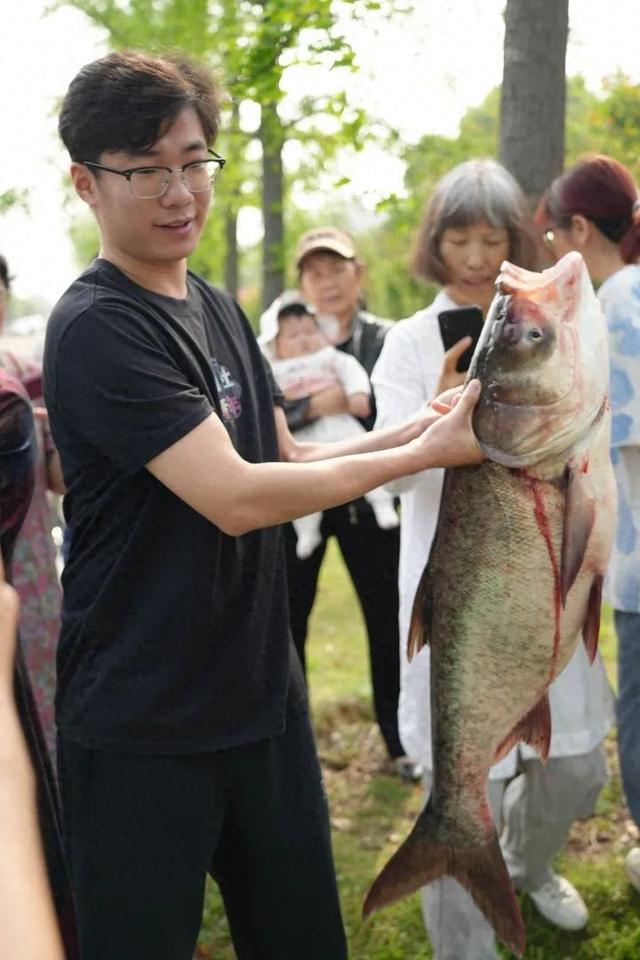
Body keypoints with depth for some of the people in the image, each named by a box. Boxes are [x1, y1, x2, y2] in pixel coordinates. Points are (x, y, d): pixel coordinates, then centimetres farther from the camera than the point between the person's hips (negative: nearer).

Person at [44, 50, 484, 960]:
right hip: (141, 730, -7)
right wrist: (421, 454, -15)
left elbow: (282, 460, 13)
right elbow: (237, 499, -23)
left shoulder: (218, 308, 9)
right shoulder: (98, 329, -17)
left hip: (263, 697, 8)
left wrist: (412, 427, -3)